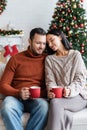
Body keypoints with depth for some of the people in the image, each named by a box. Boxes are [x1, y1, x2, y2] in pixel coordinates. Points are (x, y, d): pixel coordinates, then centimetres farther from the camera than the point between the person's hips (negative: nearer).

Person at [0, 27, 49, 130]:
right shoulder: (15, 59, 10)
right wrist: (18, 93, -13)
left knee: (43, 105, -35)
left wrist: (40, 94, -13)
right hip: (16, 97, 0)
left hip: (37, 99, 1)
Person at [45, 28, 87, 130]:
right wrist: (50, 91, -19)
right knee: (65, 114, -34)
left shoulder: (75, 55, 7)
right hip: (57, 96, 2)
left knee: (55, 103, -33)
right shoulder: (49, 59, 14)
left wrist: (70, 90, -20)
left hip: (77, 94, -1)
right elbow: (50, 80, 4)